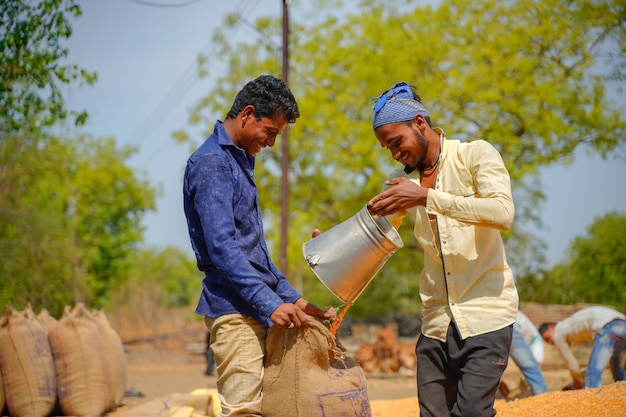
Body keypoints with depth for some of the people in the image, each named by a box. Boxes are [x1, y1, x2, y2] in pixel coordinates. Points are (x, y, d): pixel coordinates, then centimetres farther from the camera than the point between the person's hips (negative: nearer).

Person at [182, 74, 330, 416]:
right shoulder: (211, 163, -10)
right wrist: (270, 304, -25)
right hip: (235, 310, -10)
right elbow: (221, 247, -20)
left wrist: (291, 298, 19)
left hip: (257, 309, 10)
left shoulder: (239, 161, 21)